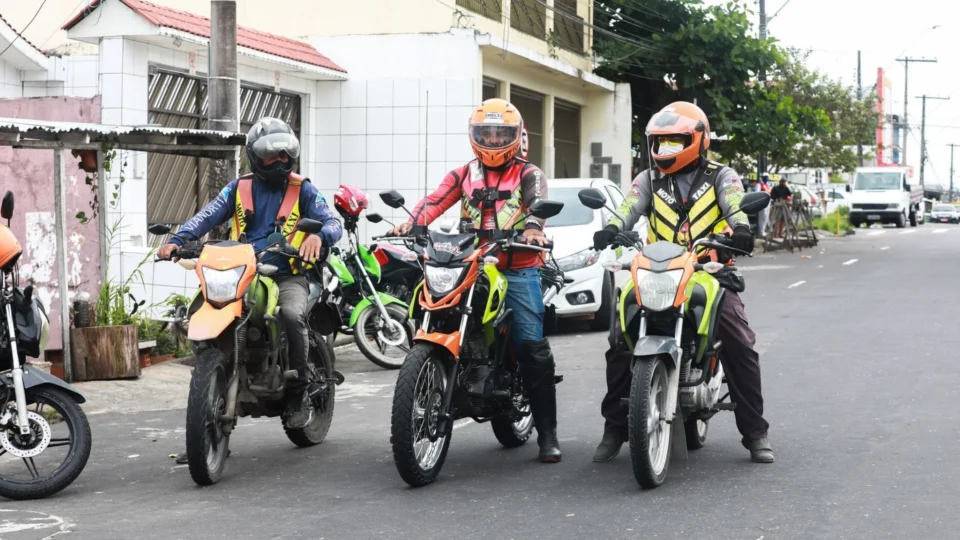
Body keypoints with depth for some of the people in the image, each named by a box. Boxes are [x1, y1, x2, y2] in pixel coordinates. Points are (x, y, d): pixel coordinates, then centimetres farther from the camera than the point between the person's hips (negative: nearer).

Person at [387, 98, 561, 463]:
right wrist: (410, 224, -19)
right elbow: (435, 201, 2)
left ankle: (547, 433, -5)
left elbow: (538, 201, -12)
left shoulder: (528, 174, 9)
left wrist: (534, 228, -36)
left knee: (533, 347, -11)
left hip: (517, 269, -3)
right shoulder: (464, 175, 19)